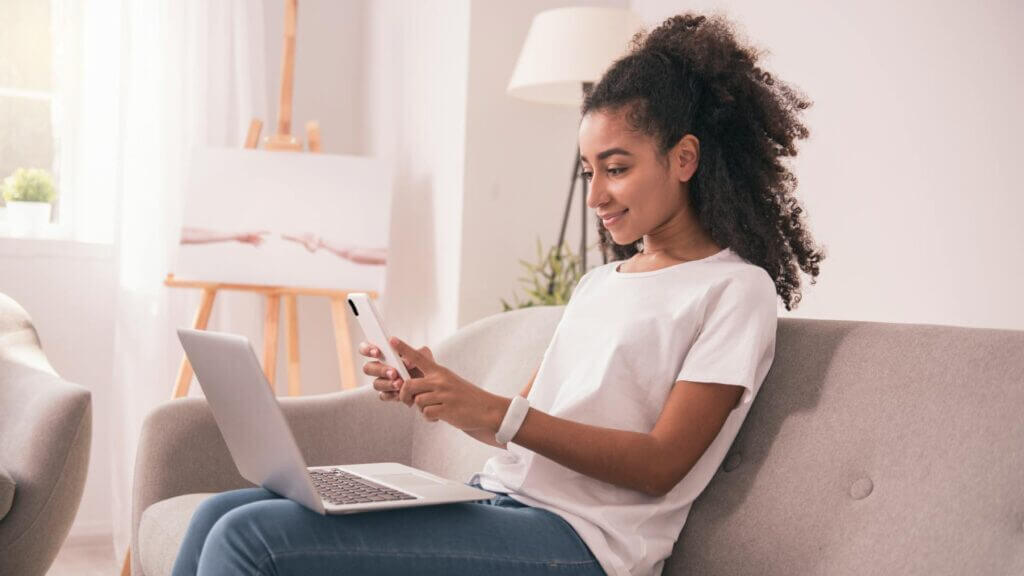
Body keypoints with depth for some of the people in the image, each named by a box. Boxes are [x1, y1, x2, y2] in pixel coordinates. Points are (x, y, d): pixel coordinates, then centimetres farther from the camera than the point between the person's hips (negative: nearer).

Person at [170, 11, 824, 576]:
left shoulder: (735, 289, -3)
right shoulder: (600, 280, 22)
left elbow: (661, 463, -11)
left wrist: (495, 414, -19)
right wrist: (435, 392, -1)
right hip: (496, 495, 8)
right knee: (222, 515, -4)